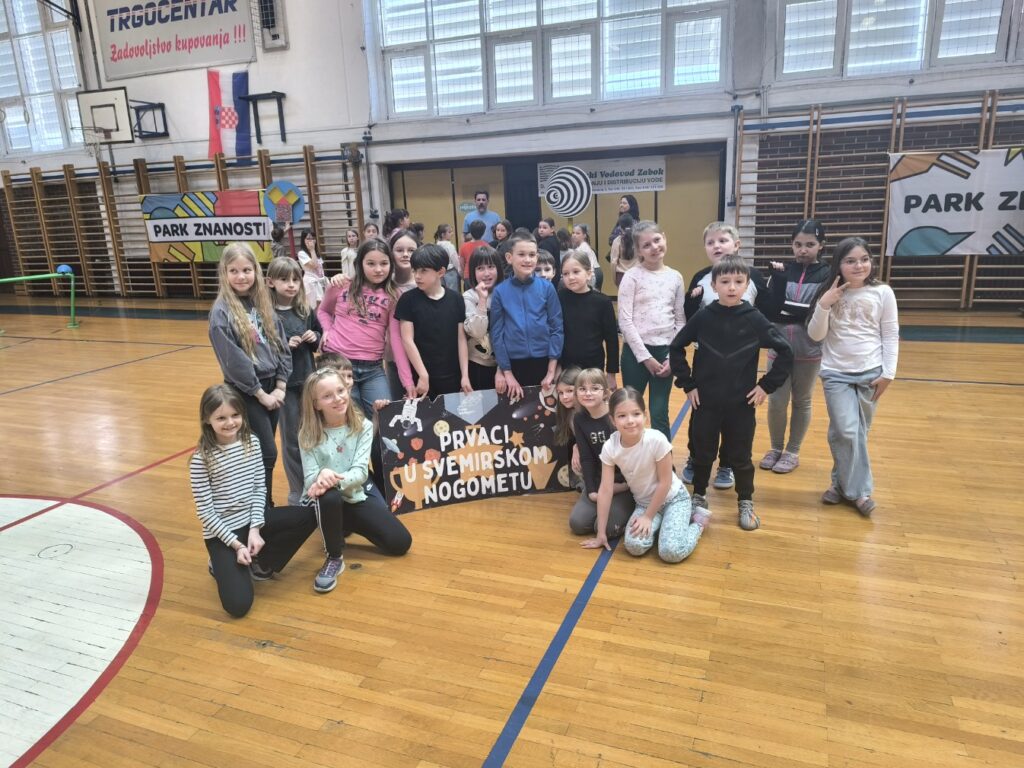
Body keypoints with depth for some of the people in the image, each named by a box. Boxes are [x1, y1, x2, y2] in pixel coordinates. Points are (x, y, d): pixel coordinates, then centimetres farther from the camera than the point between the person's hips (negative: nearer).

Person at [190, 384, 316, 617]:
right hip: (222, 531, -5)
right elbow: (205, 512, -13)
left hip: (253, 519, 5)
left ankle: (261, 565, 3)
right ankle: (223, 565, 16)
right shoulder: (201, 459, -16)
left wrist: (255, 529, -11)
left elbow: (260, 488, 0)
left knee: (307, 517, -14)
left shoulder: (251, 442, -3)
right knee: (238, 605, -17)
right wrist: (236, 545, -15)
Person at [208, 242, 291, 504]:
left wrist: (280, 386, -2)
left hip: (272, 386, 5)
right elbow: (233, 361, -15)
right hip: (245, 392, -5)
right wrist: (260, 393, -12)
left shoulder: (263, 303, 5)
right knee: (267, 454, -3)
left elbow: (282, 345, 6)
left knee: (262, 453, 14)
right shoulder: (221, 312, -12)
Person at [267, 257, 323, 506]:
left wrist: (315, 337, -6)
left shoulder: (305, 310, 3)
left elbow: (320, 338, 15)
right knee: (292, 440, 6)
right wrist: (284, 345, -23)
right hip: (285, 384, -4)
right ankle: (297, 492, 20)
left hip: (308, 380, 4)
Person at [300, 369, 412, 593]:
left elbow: (360, 472, -15)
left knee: (400, 543, -5)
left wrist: (335, 480, -37)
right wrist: (322, 475, -41)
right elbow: (310, 479, -16)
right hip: (324, 502, -3)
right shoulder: (308, 435, -10)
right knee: (329, 496, -41)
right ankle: (334, 558, -14)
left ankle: (343, 527, 22)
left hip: (354, 497, 3)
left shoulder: (363, 426, -7)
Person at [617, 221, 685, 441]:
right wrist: (645, 356, -12)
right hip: (636, 351, -2)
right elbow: (625, 321, -10)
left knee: (660, 415, 7)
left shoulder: (675, 277, 6)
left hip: (665, 352, 2)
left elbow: (680, 320, 8)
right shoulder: (632, 277, -5)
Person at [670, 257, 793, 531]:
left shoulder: (755, 319, -7)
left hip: (742, 404, 0)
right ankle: (699, 498, 33)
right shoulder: (703, 317, -5)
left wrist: (767, 385, -5)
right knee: (702, 454, 13)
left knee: (740, 457, 12)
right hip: (705, 402, 1)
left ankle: (745, 503, 31)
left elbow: (785, 353, -1)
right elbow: (676, 348, 3)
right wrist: (687, 384, -2)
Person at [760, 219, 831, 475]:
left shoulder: (826, 275, -3)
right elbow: (769, 311, -10)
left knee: (801, 402, 10)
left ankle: (792, 452, 24)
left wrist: (785, 309, -15)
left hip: (809, 351, -1)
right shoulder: (782, 271, 1)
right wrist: (778, 279, -18)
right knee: (776, 402, 2)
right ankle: (776, 449, 23)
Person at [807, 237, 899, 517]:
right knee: (846, 432, -9)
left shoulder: (882, 293, -2)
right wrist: (824, 306, -17)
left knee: (858, 433, 7)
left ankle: (843, 483, 23)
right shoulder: (828, 294, -2)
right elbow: (815, 335, -3)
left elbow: (891, 336, 1)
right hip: (836, 374, -1)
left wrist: (888, 373, -4)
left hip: (870, 374, 1)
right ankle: (859, 490, 4)